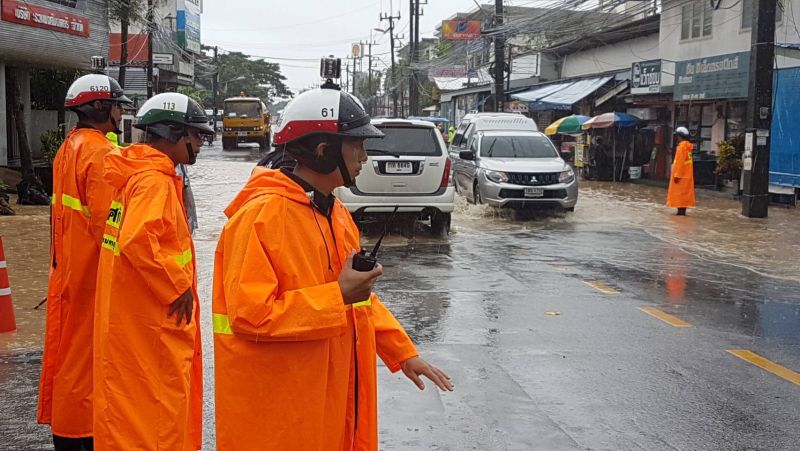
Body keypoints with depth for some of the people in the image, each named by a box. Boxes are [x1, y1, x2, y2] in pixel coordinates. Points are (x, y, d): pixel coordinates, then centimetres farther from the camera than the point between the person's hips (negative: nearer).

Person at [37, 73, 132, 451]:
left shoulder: (69, 148, 12)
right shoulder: (100, 152, -18)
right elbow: (105, 221, -24)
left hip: (67, 269, 10)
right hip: (93, 274, -10)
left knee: (67, 347, 17)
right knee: (86, 353, -1)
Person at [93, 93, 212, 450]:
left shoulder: (135, 174, 11)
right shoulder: (155, 181, -18)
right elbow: (137, 242, -32)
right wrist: (178, 286, -21)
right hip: (151, 326, -10)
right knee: (157, 408, -1)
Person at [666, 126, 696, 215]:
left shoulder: (682, 146, -16)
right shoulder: (688, 146, 12)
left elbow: (680, 162, -20)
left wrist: (677, 175, -20)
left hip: (681, 174, -9)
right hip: (687, 174, 9)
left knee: (680, 192, -6)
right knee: (685, 192, 10)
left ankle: (681, 210, -6)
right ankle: (683, 210, 13)